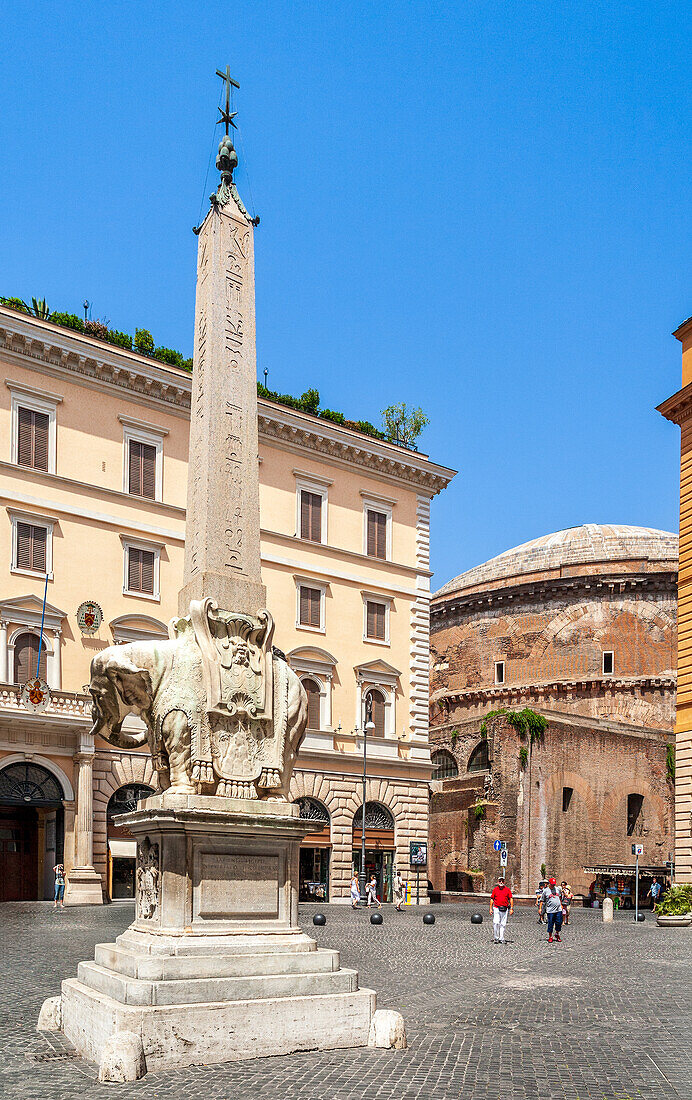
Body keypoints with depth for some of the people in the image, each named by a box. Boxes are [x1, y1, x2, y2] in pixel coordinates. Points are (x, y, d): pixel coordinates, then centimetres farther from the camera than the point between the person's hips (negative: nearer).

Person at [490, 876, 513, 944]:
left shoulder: (507, 889, 6)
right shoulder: (495, 889, 6)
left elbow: (511, 899, 4)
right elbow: (492, 899, 8)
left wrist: (511, 909, -3)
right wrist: (490, 909, 2)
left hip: (505, 909, 1)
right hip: (496, 908, -1)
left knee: (503, 924, 4)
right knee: (496, 923, -12)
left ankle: (501, 938, 12)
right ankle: (495, 938, -1)